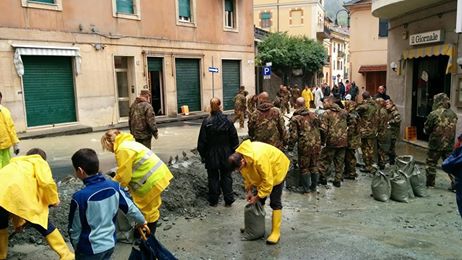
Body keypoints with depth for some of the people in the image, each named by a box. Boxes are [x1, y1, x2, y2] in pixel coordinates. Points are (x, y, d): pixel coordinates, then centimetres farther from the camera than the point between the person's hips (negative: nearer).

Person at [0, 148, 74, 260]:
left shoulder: (15, 163, 40)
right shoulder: (39, 161, 23)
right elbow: (46, 182, 0)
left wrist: (18, 222, 47)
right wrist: (54, 200, 18)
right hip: (21, 198, -5)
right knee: (45, 227, 13)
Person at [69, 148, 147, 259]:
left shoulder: (80, 197, -25)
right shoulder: (114, 187, -11)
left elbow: (75, 229, -12)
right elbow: (130, 208, 1)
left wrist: (76, 246, 7)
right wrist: (142, 221, 20)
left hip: (90, 249, -5)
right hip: (110, 244, 5)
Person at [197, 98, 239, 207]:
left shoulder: (206, 122, -12)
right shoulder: (227, 121, -7)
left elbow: (202, 141, -7)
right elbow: (234, 138, -1)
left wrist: (203, 155, 4)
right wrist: (234, 152, 9)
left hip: (211, 156, -1)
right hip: (226, 155, 1)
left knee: (213, 177, 11)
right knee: (226, 177, 12)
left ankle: (213, 201, 19)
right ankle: (229, 200, 16)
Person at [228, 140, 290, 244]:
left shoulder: (258, 159, -43)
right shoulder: (239, 157, -19)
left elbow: (267, 181, -33)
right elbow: (246, 174, -3)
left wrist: (257, 197, -25)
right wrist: (249, 191, -9)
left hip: (277, 167, -7)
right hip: (260, 171, 7)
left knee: (275, 202, -7)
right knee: (260, 200, 10)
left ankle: (276, 232, -1)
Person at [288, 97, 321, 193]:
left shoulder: (295, 118, -8)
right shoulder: (313, 115, 7)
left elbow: (293, 135, -12)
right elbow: (320, 126, 13)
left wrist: (290, 146, -1)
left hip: (304, 146, -5)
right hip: (316, 144, 5)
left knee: (304, 167, 10)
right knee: (314, 166, 17)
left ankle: (306, 188, 15)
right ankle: (314, 187, 26)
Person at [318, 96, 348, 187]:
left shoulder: (327, 113, -8)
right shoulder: (343, 112, 10)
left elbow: (323, 129, -14)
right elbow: (347, 126, 15)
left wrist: (322, 141, -4)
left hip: (332, 140, -5)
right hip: (343, 141, 5)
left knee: (325, 160, 10)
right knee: (340, 161, 13)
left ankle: (323, 178, 14)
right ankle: (338, 180, 17)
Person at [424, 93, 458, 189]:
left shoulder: (434, 114, -16)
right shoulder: (453, 114, 1)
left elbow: (426, 129, -8)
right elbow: (453, 129, 10)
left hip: (435, 144, -4)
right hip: (449, 145, 4)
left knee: (431, 163, 10)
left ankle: (430, 183, 18)